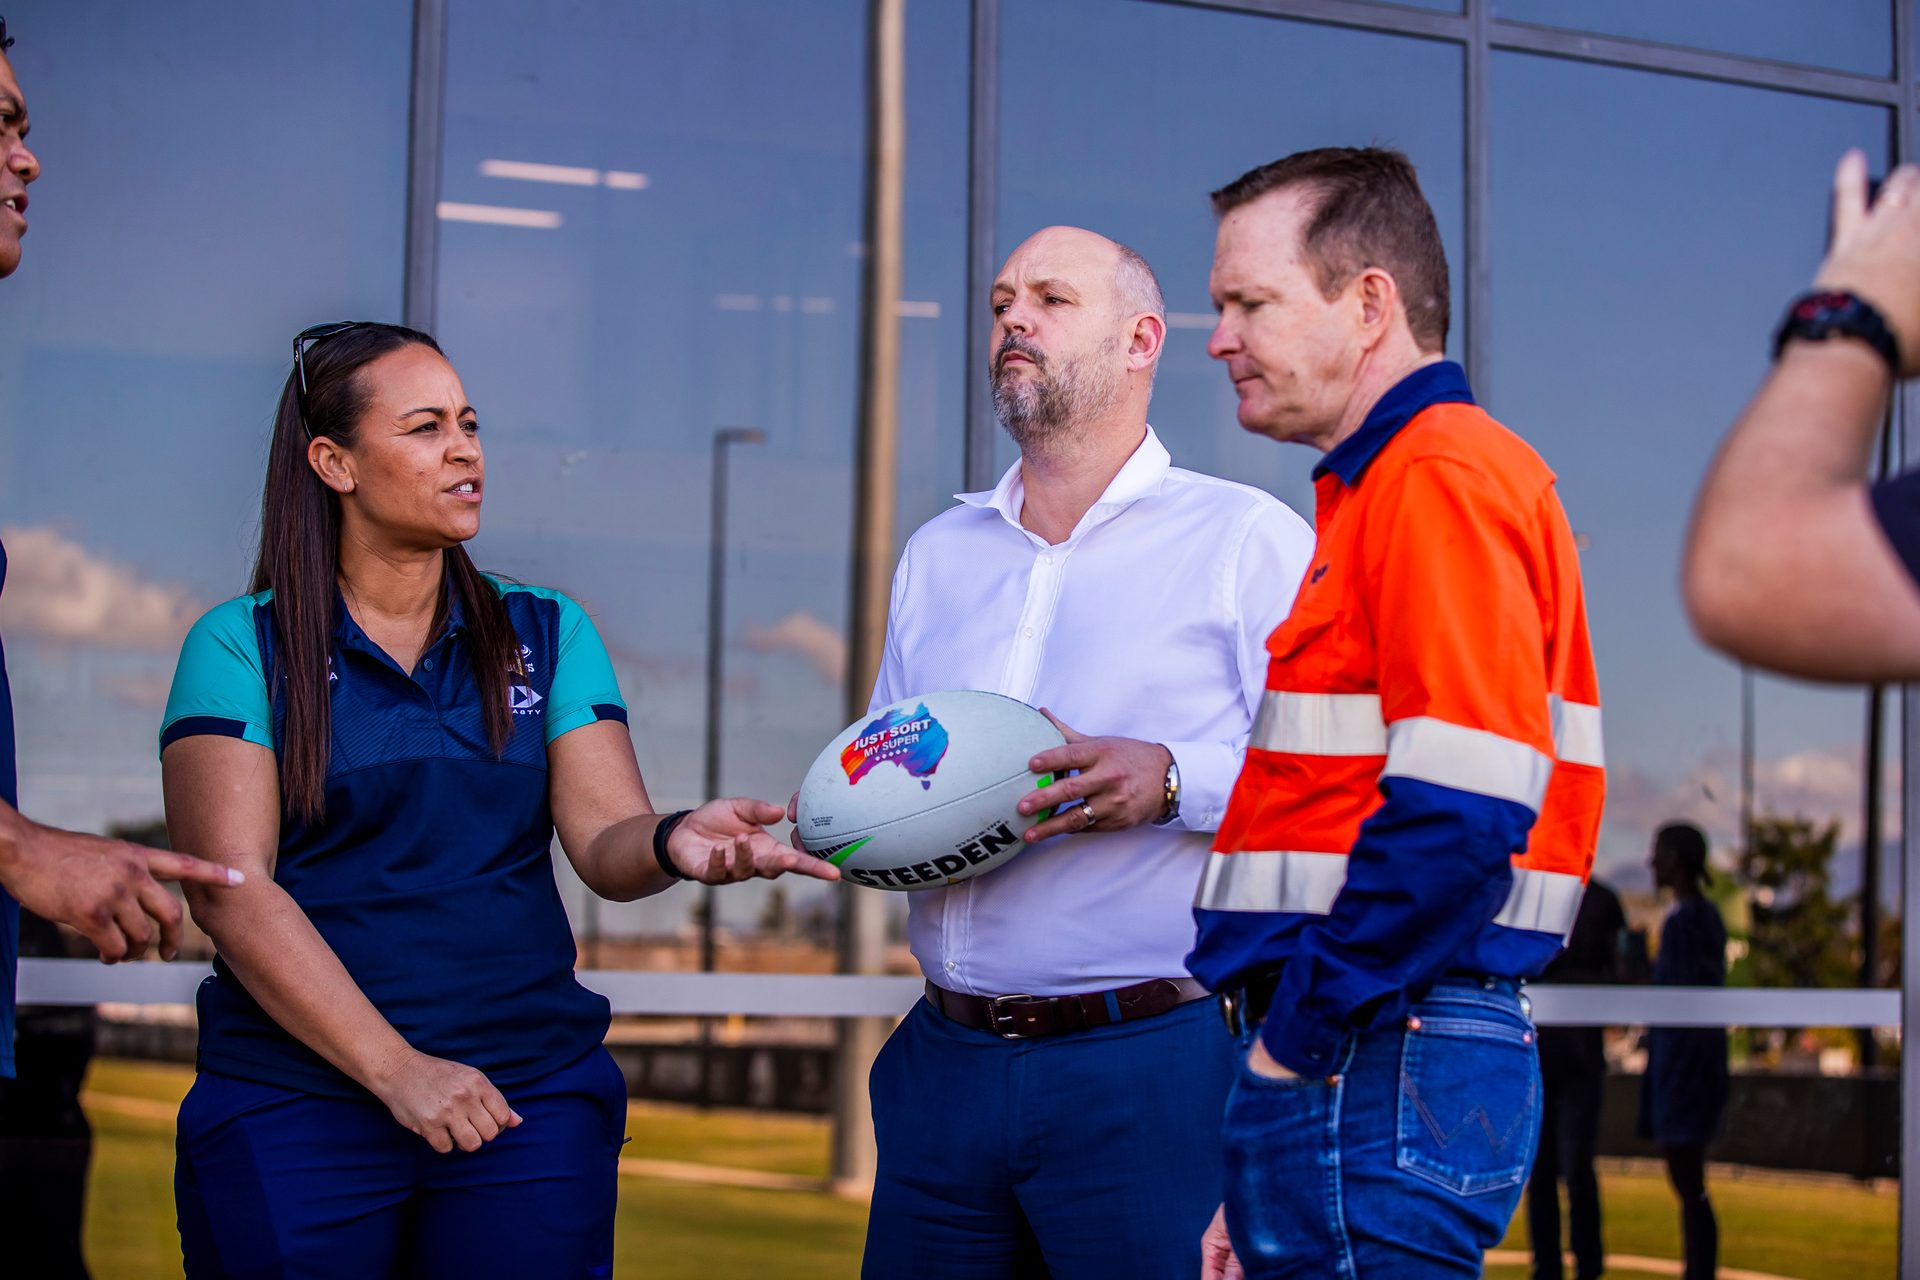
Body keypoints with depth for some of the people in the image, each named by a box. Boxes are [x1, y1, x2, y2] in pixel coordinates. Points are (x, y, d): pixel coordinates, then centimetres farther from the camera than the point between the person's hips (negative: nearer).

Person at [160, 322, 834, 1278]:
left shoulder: (546, 635, 10)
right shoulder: (241, 647, 0)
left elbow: (604, 841, 0)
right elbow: (230, 890, -9)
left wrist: (675, 842, -25)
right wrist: (395, 1067, -17)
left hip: (531, 1097, 3)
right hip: (293, 1108, -2)